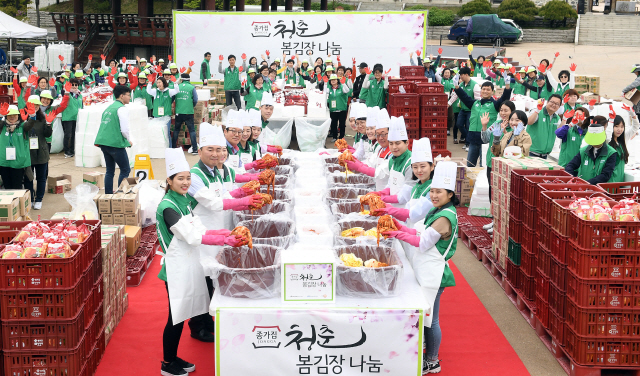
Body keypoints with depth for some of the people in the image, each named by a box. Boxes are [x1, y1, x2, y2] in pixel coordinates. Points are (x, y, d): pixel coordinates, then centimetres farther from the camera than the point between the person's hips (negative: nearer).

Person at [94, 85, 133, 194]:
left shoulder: (109, 108, 18)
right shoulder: (122, 109, -7)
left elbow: (103, 125, 19)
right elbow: (124, 129, -14)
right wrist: (128, 140, 4)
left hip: (103, 142, 8)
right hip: (116, 143, -8)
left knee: (110, 170, 14)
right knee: (125, 170, 1)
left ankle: (108, 194, 14)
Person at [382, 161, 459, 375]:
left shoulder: (445, 217, -20)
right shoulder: (437, 212, 11)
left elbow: (423, 243, -17)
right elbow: (423, 235, 13)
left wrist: (398, 235, -12)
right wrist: (401, 229, 3)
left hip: (433, 273, -9)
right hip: (426, 270, 9)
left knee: (430, 319, 2)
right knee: (424, 316, 17)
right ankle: (426, 353, 31)